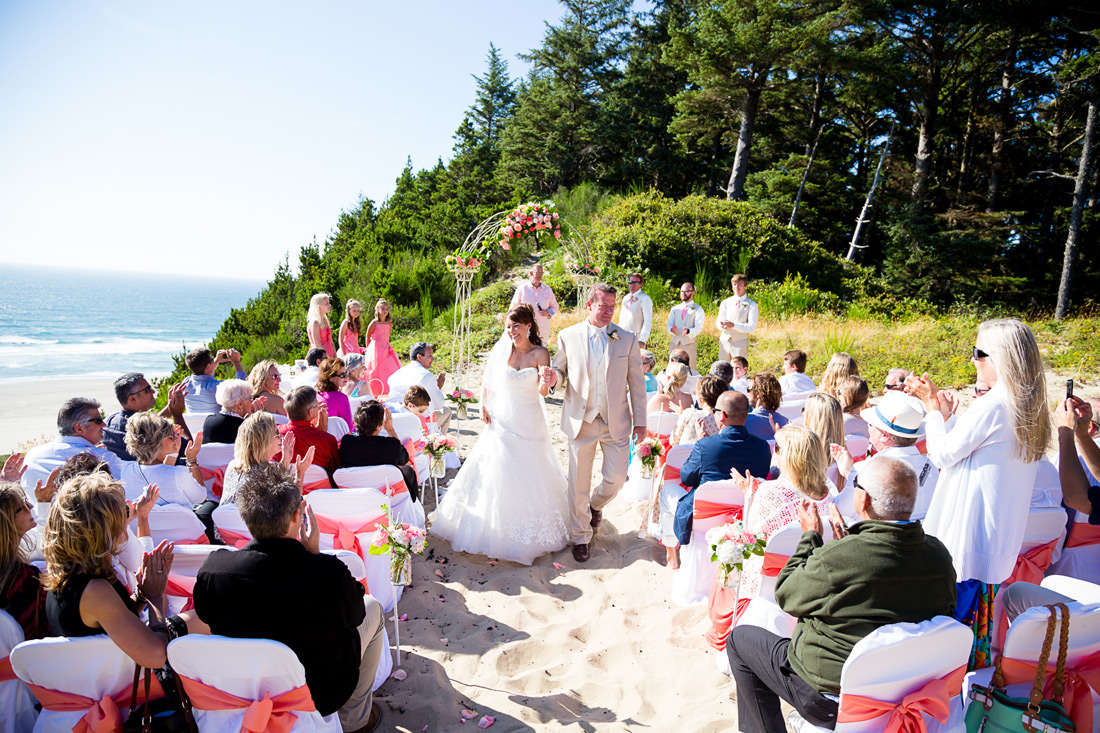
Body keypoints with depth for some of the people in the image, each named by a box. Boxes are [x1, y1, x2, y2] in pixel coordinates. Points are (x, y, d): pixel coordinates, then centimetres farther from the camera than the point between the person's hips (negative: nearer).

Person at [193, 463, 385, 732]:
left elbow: (205, 615, -1)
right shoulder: (330, 572, -34)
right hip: (320, 695, -4)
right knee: (372, 608, 20)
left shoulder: (211, 568, -23)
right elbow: (355, 613, -11)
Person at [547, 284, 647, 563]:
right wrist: (554, 379, -17)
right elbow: (561, 370, 8)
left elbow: (637, 382, 4)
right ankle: (580, 537, 26)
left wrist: (640, 420, 2)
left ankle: (596, 503, 38)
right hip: (581, 420, -1)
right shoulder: (567, 336, -1)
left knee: (616, 478, 3)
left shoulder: (627, 339, 0)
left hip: (616, 422, 1)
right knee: (579, 484, 5)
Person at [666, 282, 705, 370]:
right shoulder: (675, 309, 18)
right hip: (674, 344, 3)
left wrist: (688, 331, -29)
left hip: (689, 345, -3)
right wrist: (672, 329, -18)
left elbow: (698, 328, -7)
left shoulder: (698, 310, 6)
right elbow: (669, 325, 7)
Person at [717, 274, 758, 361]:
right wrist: (723, 325, -17)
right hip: (724, 341, 3)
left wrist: (733, 325, -22)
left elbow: (751, 327, -8)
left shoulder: (751, 305, 1)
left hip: (740, 343, -3)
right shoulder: (725, 302, 13)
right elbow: (719, 322, 9)